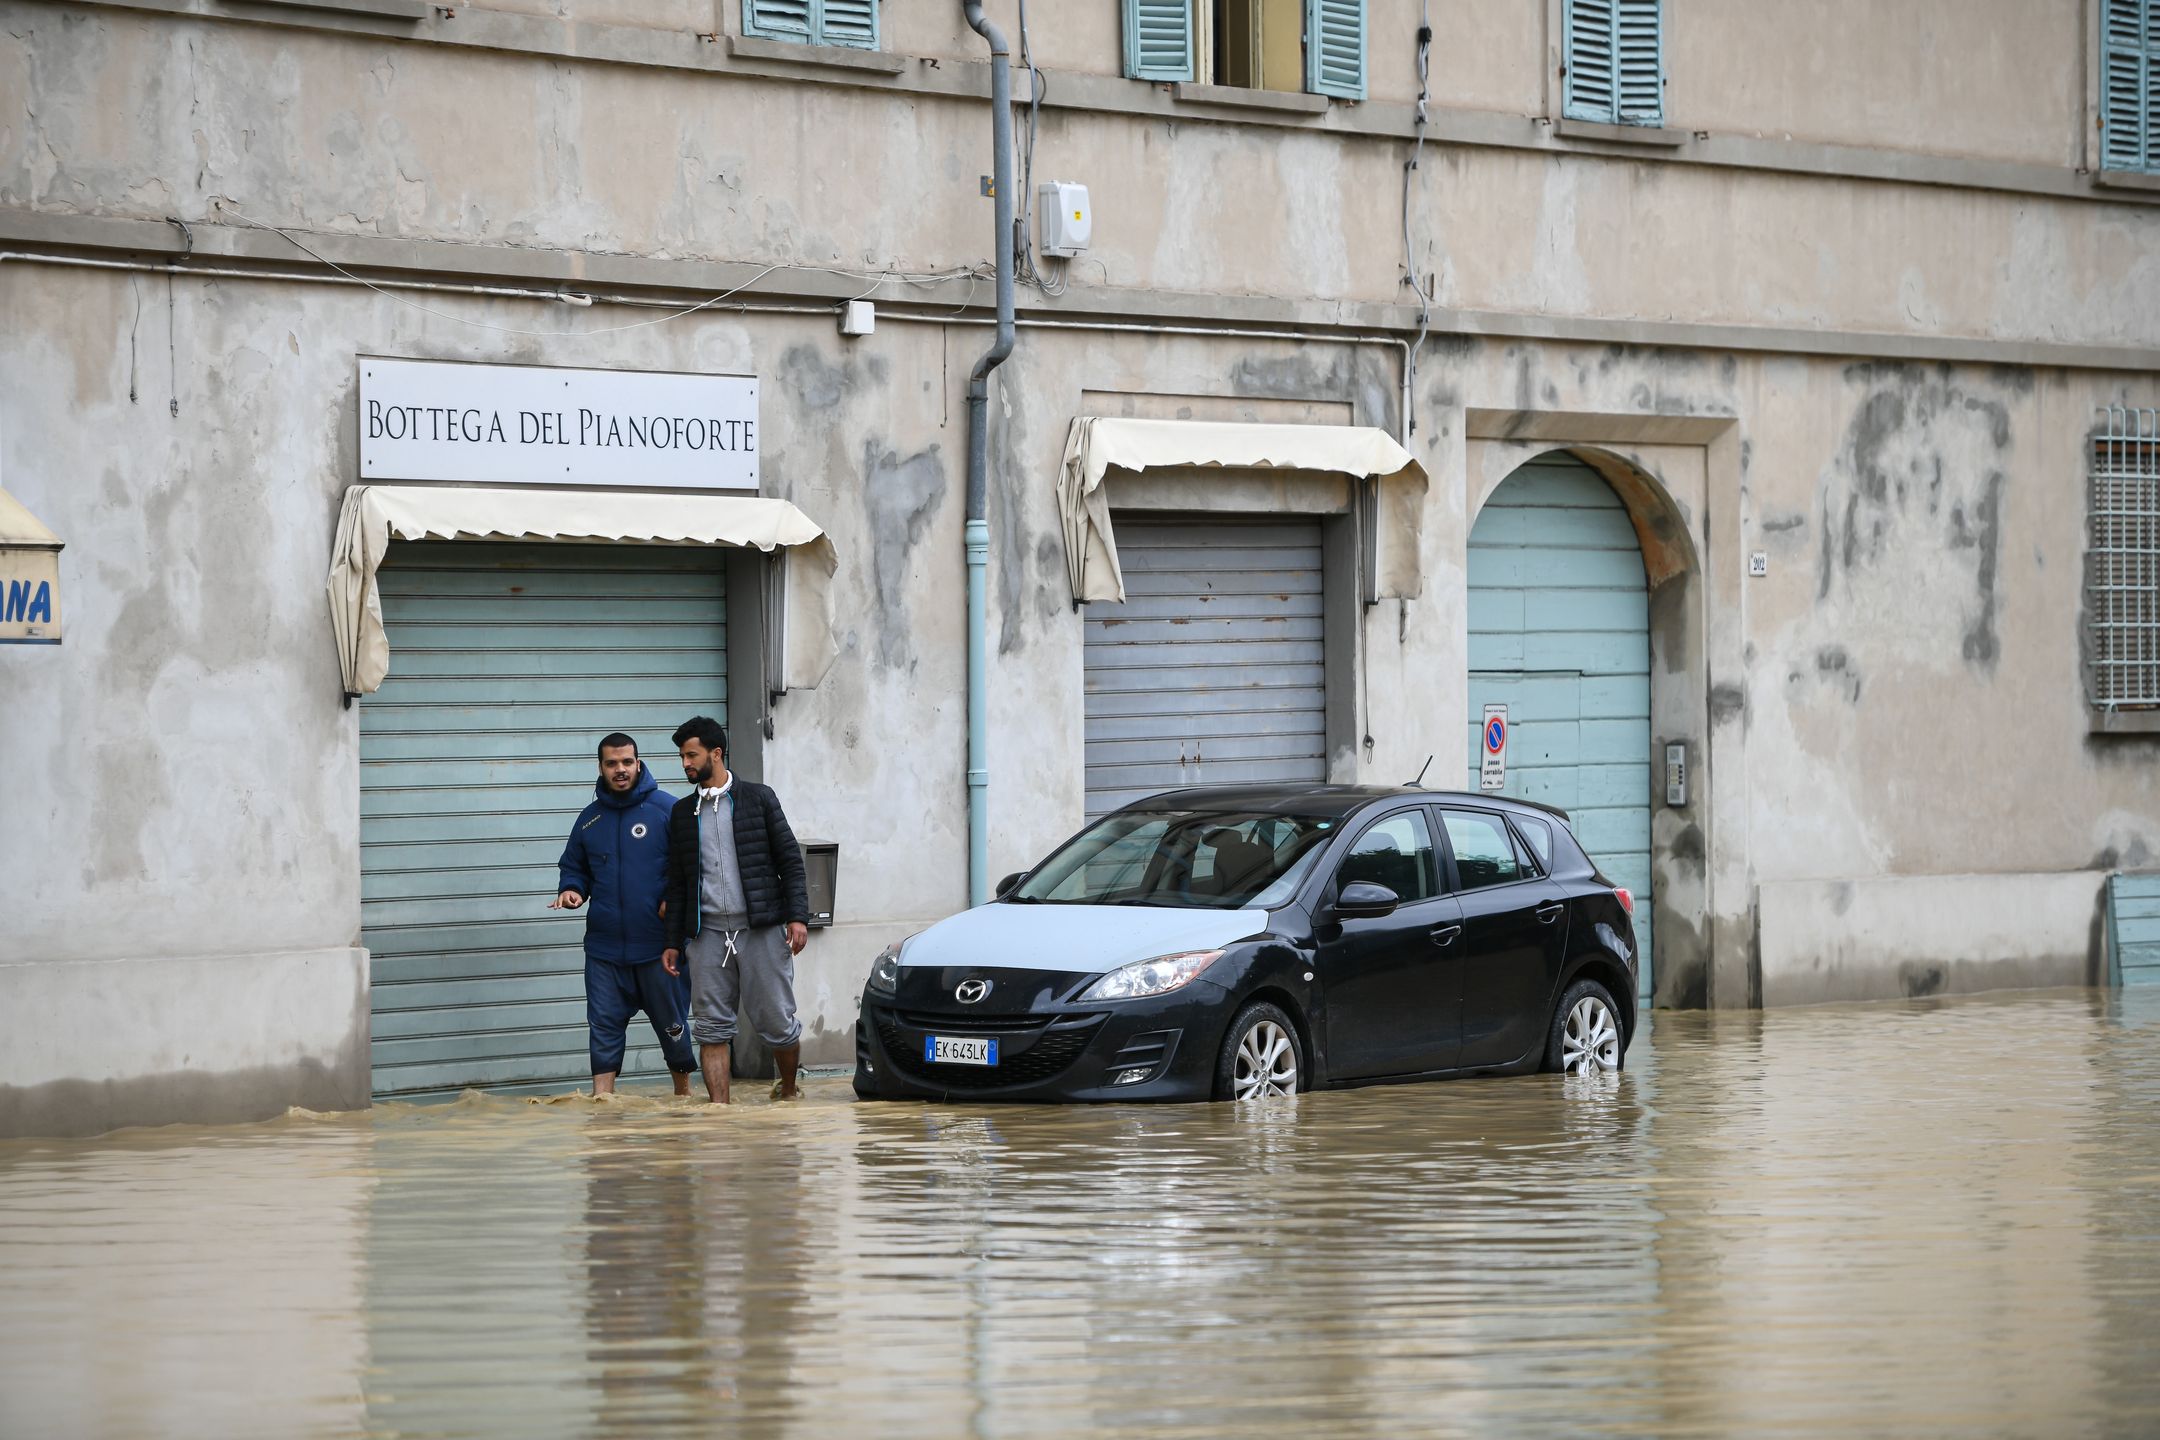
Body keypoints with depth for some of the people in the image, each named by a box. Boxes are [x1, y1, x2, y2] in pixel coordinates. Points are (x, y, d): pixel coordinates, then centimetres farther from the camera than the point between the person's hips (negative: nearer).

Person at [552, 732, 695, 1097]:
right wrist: (570, 890, 0)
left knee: (672, 1024, 8)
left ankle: (684, 1092, 25)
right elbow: (574, 868, 22)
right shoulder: (589, 818, 10)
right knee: (604, 1025, -1)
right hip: (605, 946, 3)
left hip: (659, 945, -3)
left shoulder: (667, 809, -4)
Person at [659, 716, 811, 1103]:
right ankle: (719, 1107, -5)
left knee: (776, 1023, -1)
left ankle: (788, 1090, 22)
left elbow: (790, 860, 2)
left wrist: (798, 916, -8)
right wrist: (674, 941, 10)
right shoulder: (682, 813, 15)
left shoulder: (758, 798, 5)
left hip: (762, 930, -3)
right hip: (708, 933, 3)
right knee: (711, 1027, -5)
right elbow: (677, 883, 17)